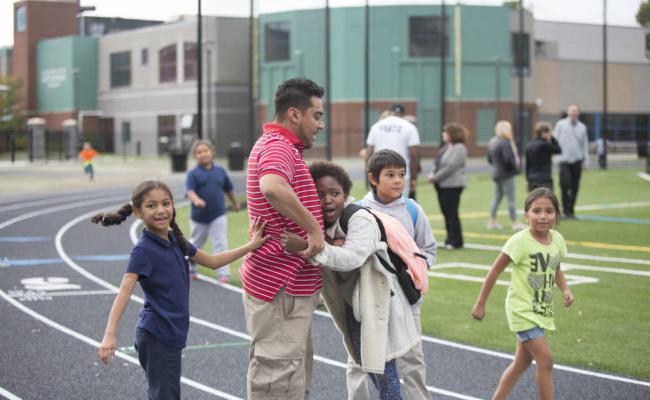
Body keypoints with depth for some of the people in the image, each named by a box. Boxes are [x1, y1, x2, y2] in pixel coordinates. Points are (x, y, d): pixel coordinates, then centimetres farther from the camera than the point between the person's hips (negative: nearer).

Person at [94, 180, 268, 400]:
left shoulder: (175, 241, 8)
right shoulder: (143, 250, -15)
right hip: (156, 336, -8)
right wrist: (110, 334, -37)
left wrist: (250, 246, 10)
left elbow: (212, 261, 19)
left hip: (171, 334, 8)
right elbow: (125, 290, -25)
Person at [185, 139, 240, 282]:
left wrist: (234, 203, 30)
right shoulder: (193, 174, -8)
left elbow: (228, 189, 17)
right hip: (199, 217, -1)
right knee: (195, 245, 17)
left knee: (221, 244, -8)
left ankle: (223, 273, -7)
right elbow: (190, 190, -22)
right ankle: (190, 269, 38)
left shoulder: (220, 171, 3)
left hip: (218, 216, 1)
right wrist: (196, 200, -43)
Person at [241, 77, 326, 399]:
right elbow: (272, 189, -40)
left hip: (291, 287, 11)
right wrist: (314, 228, -31)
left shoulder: (273, 146, 19)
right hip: (281, 288, -11)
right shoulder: (278, 147, -17)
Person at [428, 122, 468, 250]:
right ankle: (450, 239, 18)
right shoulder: (445, 147, 16)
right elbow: (438, 163, 18)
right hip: (442, 185, 9)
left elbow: (450, 167, -20)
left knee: (452, 213, -5)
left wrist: (435, 177, -15)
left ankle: (456, 241, 2)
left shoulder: (459, 148, -12)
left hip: (452, 185, -9)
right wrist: (432, 174, -2)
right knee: (446, 213, 11)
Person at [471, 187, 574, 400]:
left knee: (522, 362, 16)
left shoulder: (557, 239, -3)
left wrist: (565, 289, -3)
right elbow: (494, 272, -12)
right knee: (545, 360, -12)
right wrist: (480, 304, -8)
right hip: (522, 310, -7)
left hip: (542, 310, 7)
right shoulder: (520, 241, -20)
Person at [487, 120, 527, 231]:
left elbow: (489, 159, 14)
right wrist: (516, 165, -10)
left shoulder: (492, 142, 8)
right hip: (506, 175, -9)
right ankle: (515, 223, 3)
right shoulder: (505, 143, -19)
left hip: (496, 174, 9)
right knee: (511, 199, -2)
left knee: (497, 198, 16)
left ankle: (492, 221, 19)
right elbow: (508, 159, -26)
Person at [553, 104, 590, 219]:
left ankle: (570, 210, 13)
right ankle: (565, 210, -2)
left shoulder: (582, 127, 11)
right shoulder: (561, 124, 4)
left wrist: (586, 161, 8)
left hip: (577, 160, 3)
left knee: (574, 187, 3)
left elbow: (585, 145, 14)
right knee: (564, 184, -12)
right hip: (564, 159, -3)